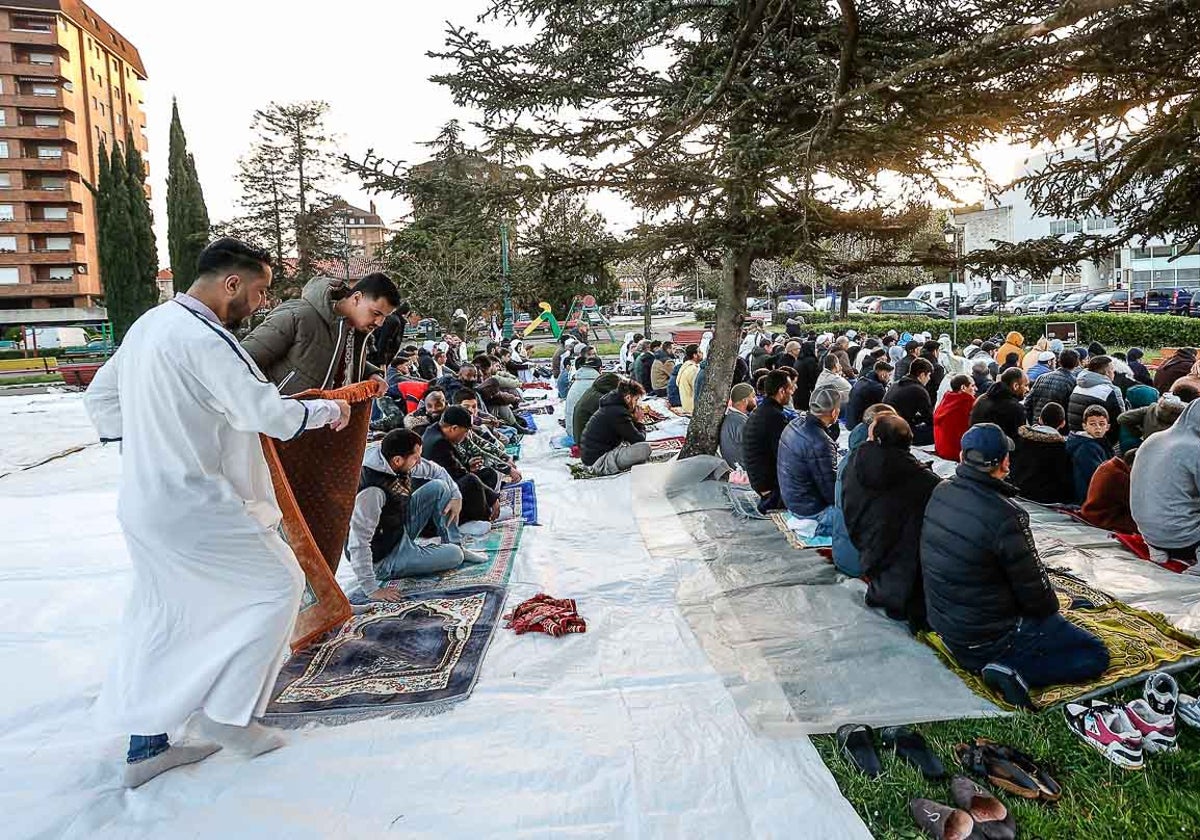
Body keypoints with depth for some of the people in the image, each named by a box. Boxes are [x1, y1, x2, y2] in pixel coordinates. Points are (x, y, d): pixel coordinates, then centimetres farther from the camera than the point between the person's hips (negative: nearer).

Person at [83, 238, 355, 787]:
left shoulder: (147, 325, 10)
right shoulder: (204, 340, -21)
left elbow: (100, 398, 18)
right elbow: (271, 414, -24)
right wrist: (328, 409, -6)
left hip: (144, 500, 10)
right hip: (193, 507, -10)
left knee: (162, 616, 19)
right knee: (278, 584, 5)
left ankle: (146, 745, 28)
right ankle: (225, 712, 12)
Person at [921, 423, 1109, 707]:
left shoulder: (940, 493, -7)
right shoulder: (1004, 516, -29)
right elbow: (1034, 591, -18)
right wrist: (1051, 607, 6)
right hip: (988, 638, -8)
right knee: (1095, 656, 5)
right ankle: (1014, 672, -11)